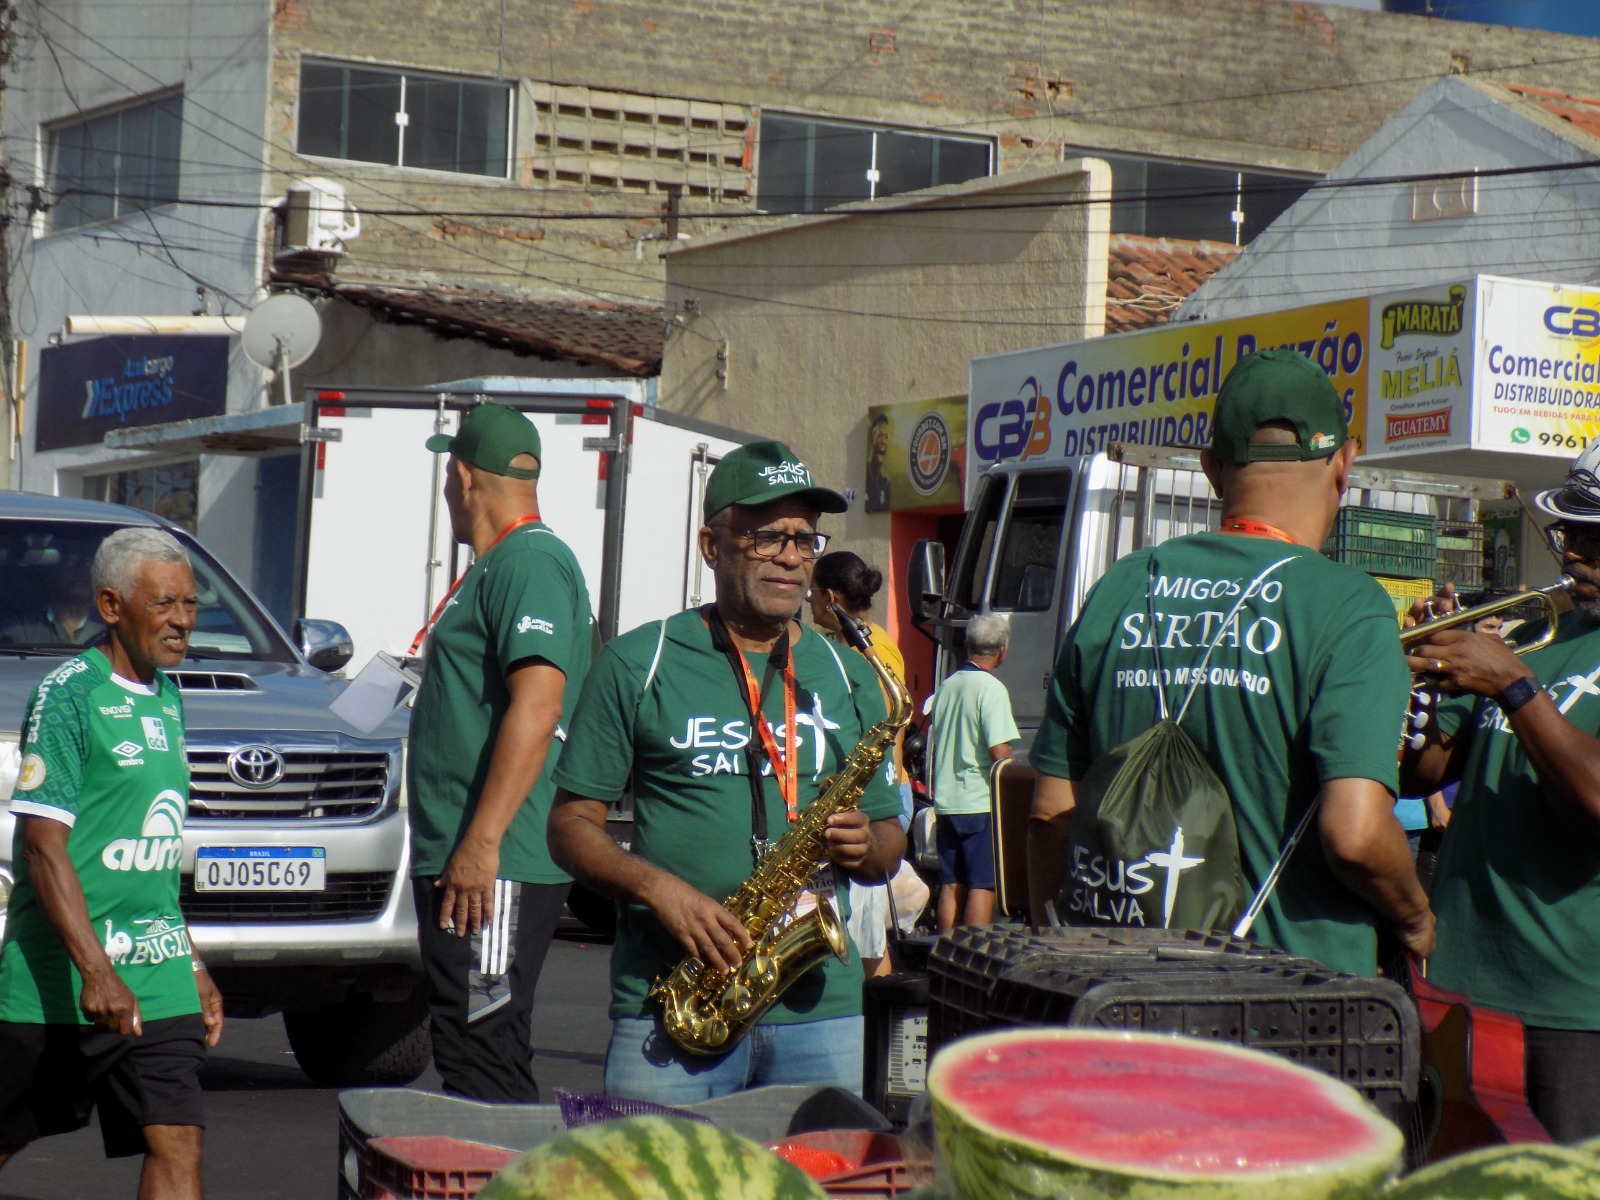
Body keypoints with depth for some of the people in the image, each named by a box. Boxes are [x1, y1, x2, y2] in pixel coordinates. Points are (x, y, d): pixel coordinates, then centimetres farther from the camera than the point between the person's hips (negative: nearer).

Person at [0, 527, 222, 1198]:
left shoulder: (165, 698, 14)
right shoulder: (69, 695, -10)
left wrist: (194, 968, 22)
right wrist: (95, 971, -26)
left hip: (158, 978, 6)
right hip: (57, 982, -6)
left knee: (177, 1143, -6)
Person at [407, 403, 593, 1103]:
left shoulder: (529, 563, -13)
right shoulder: (499, 566, 20)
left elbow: (536, 705, -25)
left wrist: (480, 843, -27)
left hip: (493, 869, -11)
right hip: (459, 862, 11)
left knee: (485, 1070, -11)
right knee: (475, 1064, 14)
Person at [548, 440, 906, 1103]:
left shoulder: (848, 678, 14)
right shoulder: (637, 664, 3)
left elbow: (889, 842, 18)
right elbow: (571, 824, 2)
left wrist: (866, 844, -5)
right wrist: (657, 887, -15)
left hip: (820, 1008, 3)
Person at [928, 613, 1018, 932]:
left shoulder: (946, 686, 10)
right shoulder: (991, 689, -12)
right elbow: (1000, 753, -18)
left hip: (946, 801, 7)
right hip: (981, 804, -7)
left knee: (951, 885, 10)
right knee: (982, 886, -5)